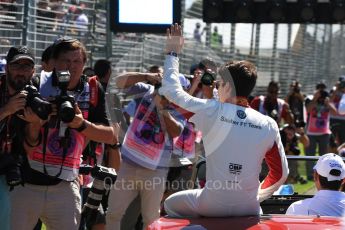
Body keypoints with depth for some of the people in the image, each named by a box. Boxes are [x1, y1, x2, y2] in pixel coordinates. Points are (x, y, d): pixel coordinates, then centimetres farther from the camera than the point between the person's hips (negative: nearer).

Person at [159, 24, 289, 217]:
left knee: (171, 203, 27)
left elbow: (172, 90, 4)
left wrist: (172, 53, 17)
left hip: (212, 207, -2)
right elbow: (281, 173, 3)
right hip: (248, 209, 3)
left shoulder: (213, 112, -9)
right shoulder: (268, 125, -2)